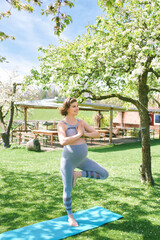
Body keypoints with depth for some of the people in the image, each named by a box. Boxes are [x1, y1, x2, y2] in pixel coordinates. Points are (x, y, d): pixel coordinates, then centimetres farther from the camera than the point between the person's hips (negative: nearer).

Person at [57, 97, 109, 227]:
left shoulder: (81, 122, 5)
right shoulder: (62, 124, -12)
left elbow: (97, 134, 3)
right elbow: (63, 142, -28)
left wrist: (83, 134, -14)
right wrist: (78, 135, -18)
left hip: (82, 159, 6)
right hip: (68, 160, -5)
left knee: (104, 175, 1)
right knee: (68, 190, 7)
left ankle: (77, 174, 11)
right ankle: (70, 216, 30)